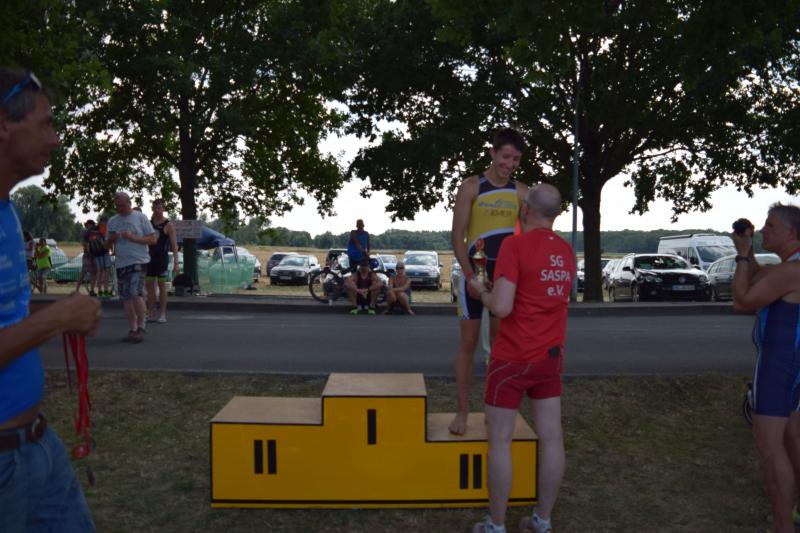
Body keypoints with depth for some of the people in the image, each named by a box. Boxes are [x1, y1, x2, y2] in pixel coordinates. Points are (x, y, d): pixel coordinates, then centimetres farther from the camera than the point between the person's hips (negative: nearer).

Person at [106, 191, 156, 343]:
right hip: (121, 263, 5)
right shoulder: (112, 221, 13)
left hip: (138, 261, -5)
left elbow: (153, 239, -3)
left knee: (136, 293, -18)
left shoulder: (140, 217, 0)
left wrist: (134, 238, -16)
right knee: (126, 297, 5)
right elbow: (107, 245, 18)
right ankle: (133, 329, 14)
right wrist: (111, 239, -6)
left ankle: (141, 327, -5)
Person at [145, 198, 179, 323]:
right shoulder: (149, 223, 10)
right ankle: (151, 314, 10)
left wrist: (176, 263, -17)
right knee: (149, 285, 4)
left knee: (162, 285, -1)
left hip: (162, 258, -5)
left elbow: (174, 245, -10)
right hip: (150, 257, 5)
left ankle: (162, 314, 5)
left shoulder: (168, 225, -6)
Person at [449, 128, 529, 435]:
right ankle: (462, 410, 10)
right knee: (468, 342, 1)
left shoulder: (521, 192, 5)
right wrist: (470, 274, -19)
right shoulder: (472, 187, -5)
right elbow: (457, 236, -8)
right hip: (475, 272, -3)